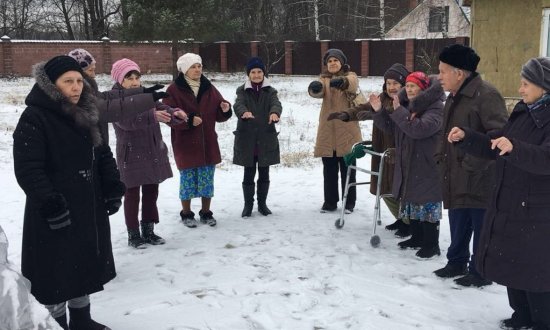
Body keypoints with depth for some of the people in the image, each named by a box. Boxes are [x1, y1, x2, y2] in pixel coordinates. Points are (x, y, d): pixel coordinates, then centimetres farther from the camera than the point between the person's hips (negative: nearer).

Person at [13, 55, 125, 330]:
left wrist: (113, 189, 5)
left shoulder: (85, 115, 9)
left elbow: (103, 155, 15)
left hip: (90, 208, 8)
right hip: (55, 215, -8)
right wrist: (51, 206, -23)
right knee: (57, 271, 3)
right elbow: (27, 170, -20)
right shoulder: (34, 118, -15)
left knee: (85, 264, 18)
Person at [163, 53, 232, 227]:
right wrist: (188, 120, -25)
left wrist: (225, 109, -13)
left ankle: (206, 213, 23)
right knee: (187, 179, 5)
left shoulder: (208, 88, 7)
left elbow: (218, 114, 9)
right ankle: (186, 214, 20)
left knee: (207, 179, 9)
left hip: (208, 142, 4)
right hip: (185, 143, -4)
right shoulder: (174, 90, -7)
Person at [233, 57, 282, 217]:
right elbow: (238, 104, -17)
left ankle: (262, 203, 23)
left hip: (266, 138, 1)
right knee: (249, 174, 5)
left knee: (264, 173, 9)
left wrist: (275, 112, -40)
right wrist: (244, 112, -42)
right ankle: (248, 204, 18)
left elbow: (276, 103, -14)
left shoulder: (270, 91, 7)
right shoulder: (242, 90, 4)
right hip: (246, 138, -1)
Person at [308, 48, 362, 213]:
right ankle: (330, 201, 20)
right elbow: (319, 92, -13)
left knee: (347, 168, 5)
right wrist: (315, 87, -38)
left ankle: (349, 202, 15)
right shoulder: (324, 78, 9)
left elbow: (352, 85, -25)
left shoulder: (350, 76, 1)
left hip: (347, 130, -3)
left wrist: (341, 82, -48)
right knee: (329, 169, 9)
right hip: (327, 131, 3)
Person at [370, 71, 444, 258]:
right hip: (408, 165, 9)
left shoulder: (435, 108, -15)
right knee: (412, 202, 16)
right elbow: (388, 126, 13)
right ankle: (417, 238, 30)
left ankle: (431, 244, 5)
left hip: (428, 167, -8)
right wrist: (378, 111, -4)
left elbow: (419, 129, -31)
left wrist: (398, 110, -30)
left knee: (428, 205, -3)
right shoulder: (406, 105, 11)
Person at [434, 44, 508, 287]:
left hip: (480, 181, -9)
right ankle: (457, 262, 35)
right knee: (458, 226, 20)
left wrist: (473, 164, -24)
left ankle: (480, 272, 18)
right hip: (456, 181, 9)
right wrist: (441, 157, 13)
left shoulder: (486, 94, -17)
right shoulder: (453, 97, 14)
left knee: (481, 228, 5)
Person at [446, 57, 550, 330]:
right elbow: (494, 147, 15)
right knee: (509, 264, 17)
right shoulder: (522, 113, 10)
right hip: (507, 205, 8)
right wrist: (465, 137, 1)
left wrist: (514, 148, -45)